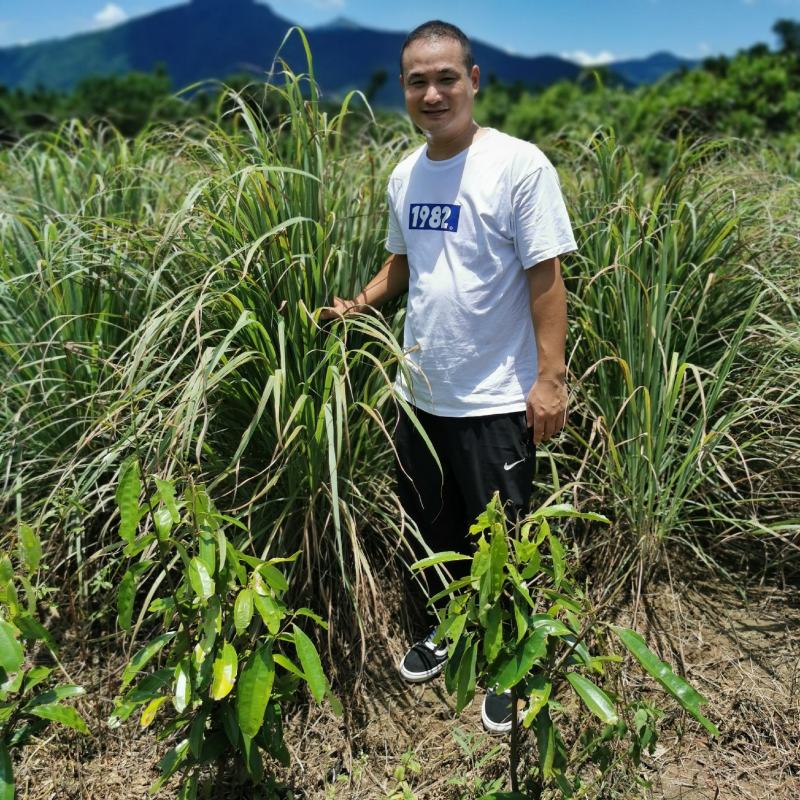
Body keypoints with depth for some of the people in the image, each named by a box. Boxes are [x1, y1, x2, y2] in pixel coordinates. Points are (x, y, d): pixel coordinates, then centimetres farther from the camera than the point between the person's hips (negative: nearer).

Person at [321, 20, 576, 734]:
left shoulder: (518, 165, -13)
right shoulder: (405, 176, 6)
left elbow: (545, 276, -13)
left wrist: (551, 377, -16)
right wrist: (356, 305, 3)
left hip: (495, 400, -6)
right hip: (420, 394, 6)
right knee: (433, 526, 22)